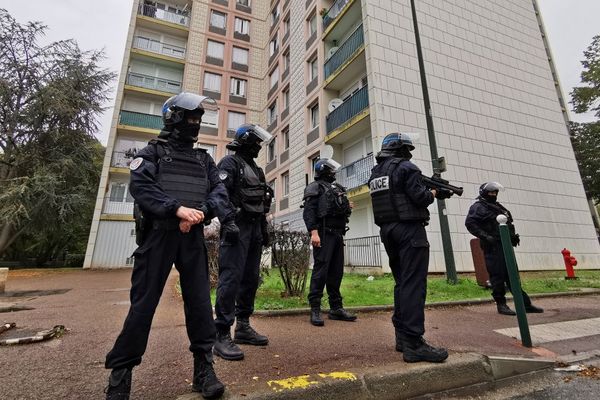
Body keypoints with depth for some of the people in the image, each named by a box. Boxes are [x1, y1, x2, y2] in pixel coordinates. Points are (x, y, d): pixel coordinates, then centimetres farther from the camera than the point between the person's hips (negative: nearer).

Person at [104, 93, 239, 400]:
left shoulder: (203, 159, 19)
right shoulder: (153, 151, 8)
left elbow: (218, 190, 6)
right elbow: (140, 186, -8)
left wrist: (202, 210, -14)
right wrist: (178, 209, -21)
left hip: (193, 237, 3)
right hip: (158, 234, -3)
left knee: (200, 302, 3)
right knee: (143, 303, 3)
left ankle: (204, 368, 15)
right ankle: (121, 371, 21)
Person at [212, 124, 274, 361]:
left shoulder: (256, 169, 23)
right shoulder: (230, 163, -2)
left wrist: (264, 229, 19)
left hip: (254, 228, 9)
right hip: (237, 226, -9)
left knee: (251, 279, 10)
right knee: (231, 278, -11)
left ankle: (243, 327, 20)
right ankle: (222, 335, -4)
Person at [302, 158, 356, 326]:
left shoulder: (336, 188, 24)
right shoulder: (315, 187, 0)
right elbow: (308, 211, -12)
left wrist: (346, 207, 8)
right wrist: (313, 232, -23)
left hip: (337, 234, 8)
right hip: (324, 234, -8)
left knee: (336, 271, 9)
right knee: (321, 269, -9)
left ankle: (336, 308, 18)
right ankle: (315, 309, -2)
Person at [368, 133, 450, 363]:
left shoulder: (375, 173, 16)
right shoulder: (406, 168, -8)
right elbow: (420, 197, -13)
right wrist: (435, 192, 8)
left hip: (388, 232, 8)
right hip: (409, 230, -8)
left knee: (401, 283, 14)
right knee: (414, 284, -8)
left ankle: (402, 336, 19)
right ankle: (413, 344, -6)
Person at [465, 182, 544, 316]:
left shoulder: (498, 207, 23)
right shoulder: (478, 207, -5)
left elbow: (508, 223, 30)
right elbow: (470, 223, -18)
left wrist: (513, 235, 12)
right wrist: (485, 236, -23)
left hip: (505, 246, 9)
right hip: (493, 247, -9)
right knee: (497, 276, -4)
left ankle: (525, 304, 20)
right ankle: (501, 304, 5)